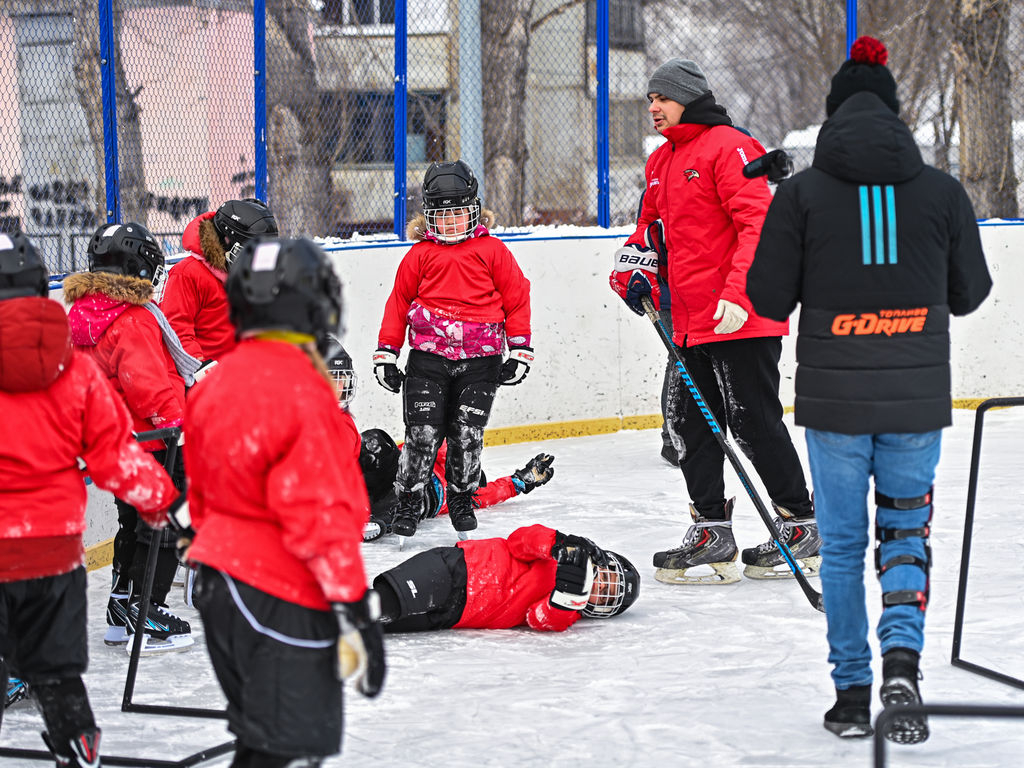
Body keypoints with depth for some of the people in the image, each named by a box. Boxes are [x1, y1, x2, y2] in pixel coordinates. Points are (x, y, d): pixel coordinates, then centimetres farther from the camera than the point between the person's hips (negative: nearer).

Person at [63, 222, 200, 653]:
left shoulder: (81, 317, 7)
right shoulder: (135, 320, -22)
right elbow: (147, 380, -29)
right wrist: (173, 419, -26)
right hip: (151, 441, -9)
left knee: (133, 524, 21)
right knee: (162, 527, 0)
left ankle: (121, 611, 27)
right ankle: (146, 615, 2)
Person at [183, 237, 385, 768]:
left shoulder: (216, 384, 9)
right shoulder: (301, 391, -19)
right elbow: (321, 511, -21)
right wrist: (354, 610, -18)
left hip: (219, 583, 9)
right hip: (280, 598, -9)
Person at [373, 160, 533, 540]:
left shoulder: (492, 251, 3)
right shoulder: (420, 255, 5)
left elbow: (516, 297, 6)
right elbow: (398, 302, 10)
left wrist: (519, 351, 3)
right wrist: (386, 353, 7)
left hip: (479, 361, 0)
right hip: (428, 357, 0)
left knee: (467, 433, 2)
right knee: (422, 432, -6)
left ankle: (462, 499, 20)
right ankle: (408, 501, 8)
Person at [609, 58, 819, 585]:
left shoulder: (728, 148, -11)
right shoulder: (661, 161, 17)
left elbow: (757, 223, -19)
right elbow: (653, 223, 30)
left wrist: (737, 293, -27)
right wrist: (636, 269, 9)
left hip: (741, 320, -9)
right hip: (691, 322, 9)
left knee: (754, 422, -5)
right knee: (689, 422, 7)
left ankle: (801, 528, 6)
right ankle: (712, 535, 13)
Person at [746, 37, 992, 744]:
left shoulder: (802, 192, -6)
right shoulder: (941, 190, -2)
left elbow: (769, 297, -4)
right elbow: (970, 293, 7)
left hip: (834, 396, -1)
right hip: (917, 396, 1)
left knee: (842, 543, 12)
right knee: (907, 528, 15)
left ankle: (853, 692, 15)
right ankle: (902, 657, -8)